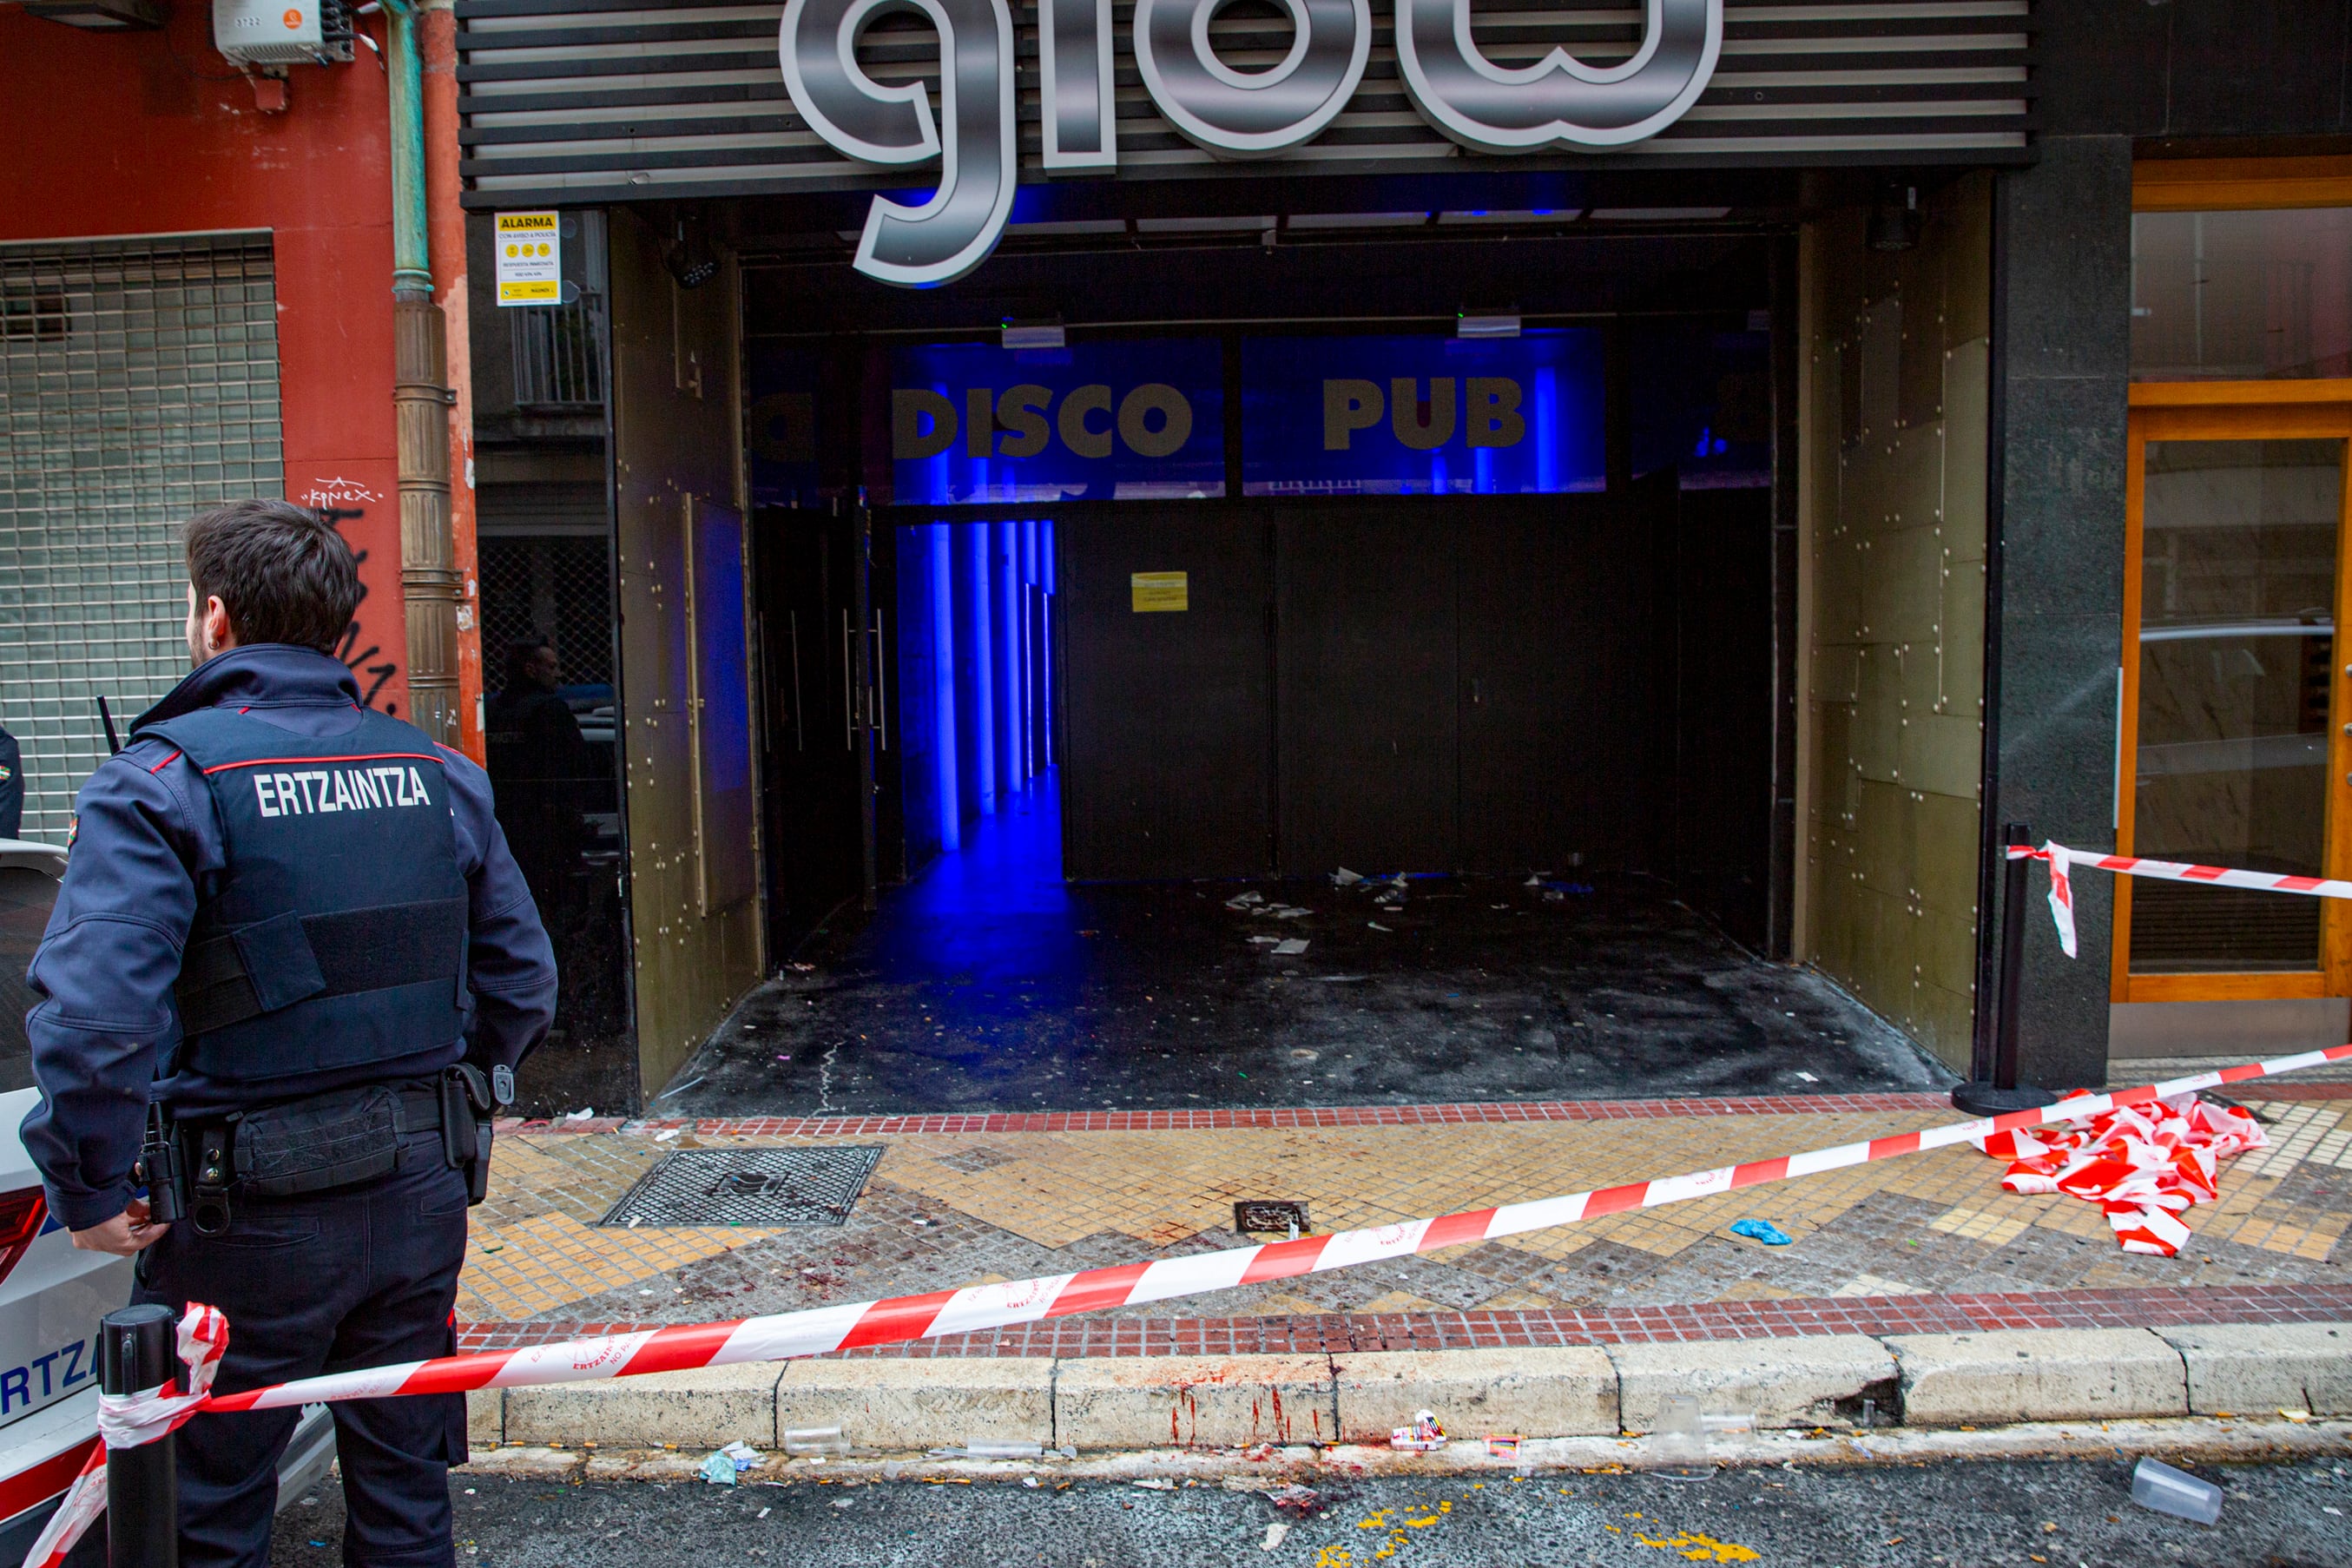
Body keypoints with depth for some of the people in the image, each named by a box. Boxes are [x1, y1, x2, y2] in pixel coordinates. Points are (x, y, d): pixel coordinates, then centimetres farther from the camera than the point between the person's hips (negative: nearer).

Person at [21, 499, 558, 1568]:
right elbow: (522, 982, 7)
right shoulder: (435, 771, 4)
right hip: (421, 1195, 5)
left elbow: (93, 1012, -24)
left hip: (248, 1212, -4)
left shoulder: (163, 778, -12)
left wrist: (90, 1189, -11)